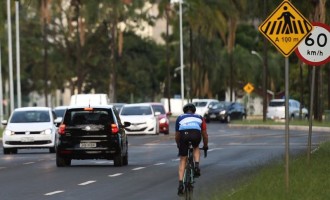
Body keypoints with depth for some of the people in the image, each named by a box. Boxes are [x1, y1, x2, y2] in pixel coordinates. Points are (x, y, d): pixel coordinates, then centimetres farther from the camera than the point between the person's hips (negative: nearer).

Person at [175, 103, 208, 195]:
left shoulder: (180, 118, 34)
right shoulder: (199, 118, 34)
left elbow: (177, 135, 38)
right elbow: (204, 134, 39)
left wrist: (178, 145, 55)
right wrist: (205, 146, 53)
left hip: (184, 134, 0)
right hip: (196, 134, 0)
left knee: (183, 160, 13)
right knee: (196, 148, 35)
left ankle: (180, 184, 3)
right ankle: (197, 166, 10)